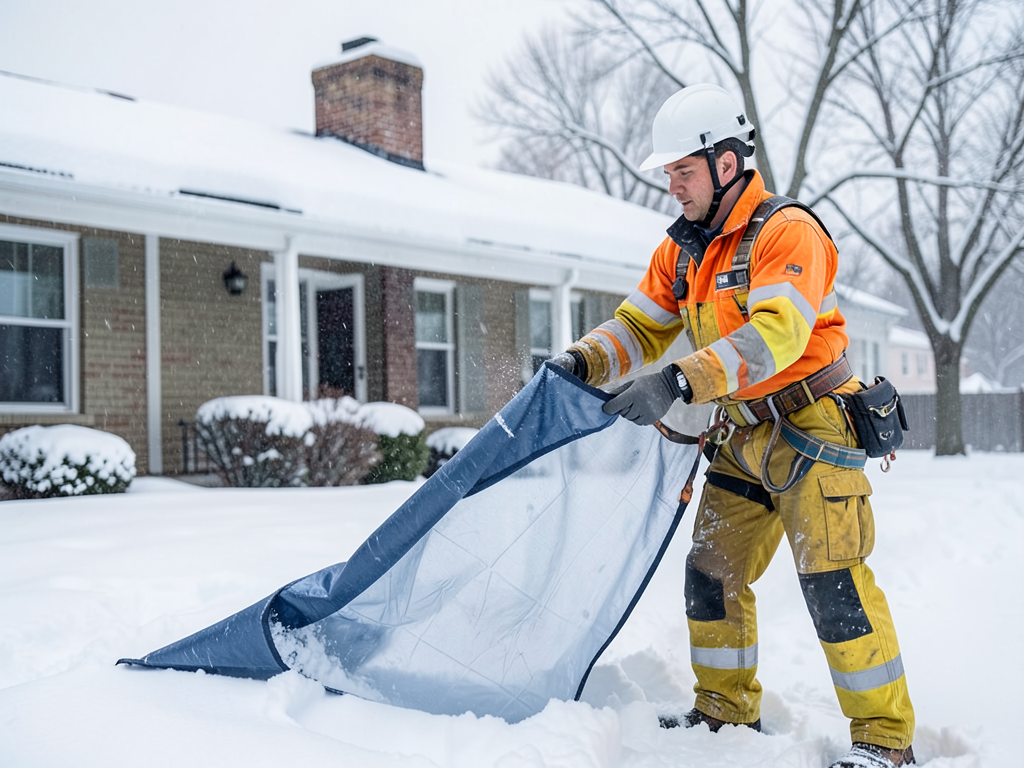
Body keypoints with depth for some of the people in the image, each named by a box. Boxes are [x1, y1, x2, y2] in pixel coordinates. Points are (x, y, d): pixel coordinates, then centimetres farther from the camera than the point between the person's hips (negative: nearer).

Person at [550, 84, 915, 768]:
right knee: (711, 570, 9)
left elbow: (774, 335, -31)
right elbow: (641, 325, 10)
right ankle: (727, 710, 25)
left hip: (813, 425, -8)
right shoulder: (683, 251, 9)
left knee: (833, 582, -10)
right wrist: (583, 361, -10)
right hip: (747, 439, 8)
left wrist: (678, 383, -41)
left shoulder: (787, 231, -17)